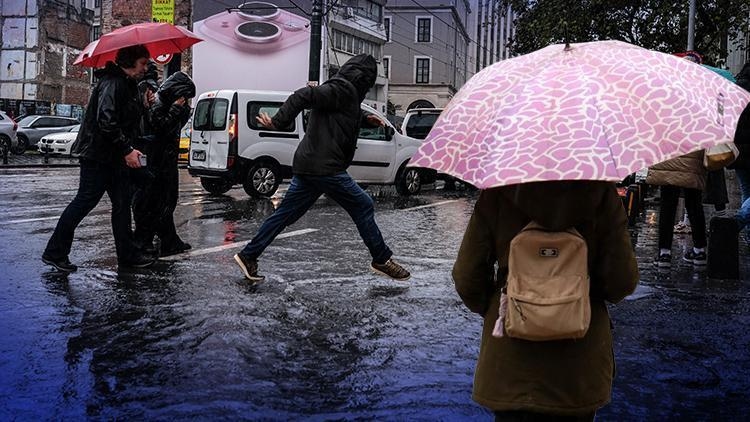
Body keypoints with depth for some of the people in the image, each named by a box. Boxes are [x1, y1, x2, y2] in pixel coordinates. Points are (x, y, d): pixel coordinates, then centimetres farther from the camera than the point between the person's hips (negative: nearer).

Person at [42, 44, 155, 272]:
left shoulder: (127, 85, 16)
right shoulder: (112, 83, -16)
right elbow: (106, 121, -25)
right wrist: (127, 149, -24)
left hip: (114, 157, 10)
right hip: (97, 155, -10)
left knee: (122, 203, 10)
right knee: (84, 201, -4)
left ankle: (127, 254, 16)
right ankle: (55, 252, 6)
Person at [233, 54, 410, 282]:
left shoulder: (343, 90, 18)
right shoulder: (343, 90, -12)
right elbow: (304, 96, -22)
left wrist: (364, 119, 36)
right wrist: (277, 122, -22)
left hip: (307, 166, 10)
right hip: (325, 168, -10)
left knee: (286, 213, 11)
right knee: (363, 206, 2)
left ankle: (248, 256, 14)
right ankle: (382, 260, 11)